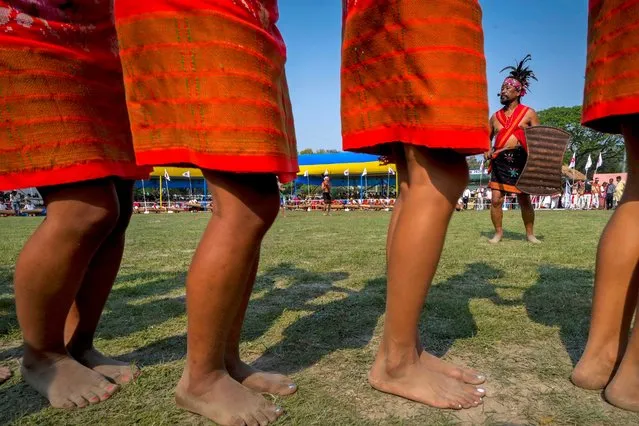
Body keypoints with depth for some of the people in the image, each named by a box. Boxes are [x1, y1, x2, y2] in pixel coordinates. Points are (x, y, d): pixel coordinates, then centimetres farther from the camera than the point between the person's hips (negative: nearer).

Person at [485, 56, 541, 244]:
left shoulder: (529, 113, 4)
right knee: (496, 199, -3)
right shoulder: (496, 116, 14)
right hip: (499, 161, 3)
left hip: (520, 160, -3)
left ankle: (530, 233, 17)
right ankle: (498, 232, 10)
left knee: (524, 200, 3)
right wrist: (486, 151, 1)